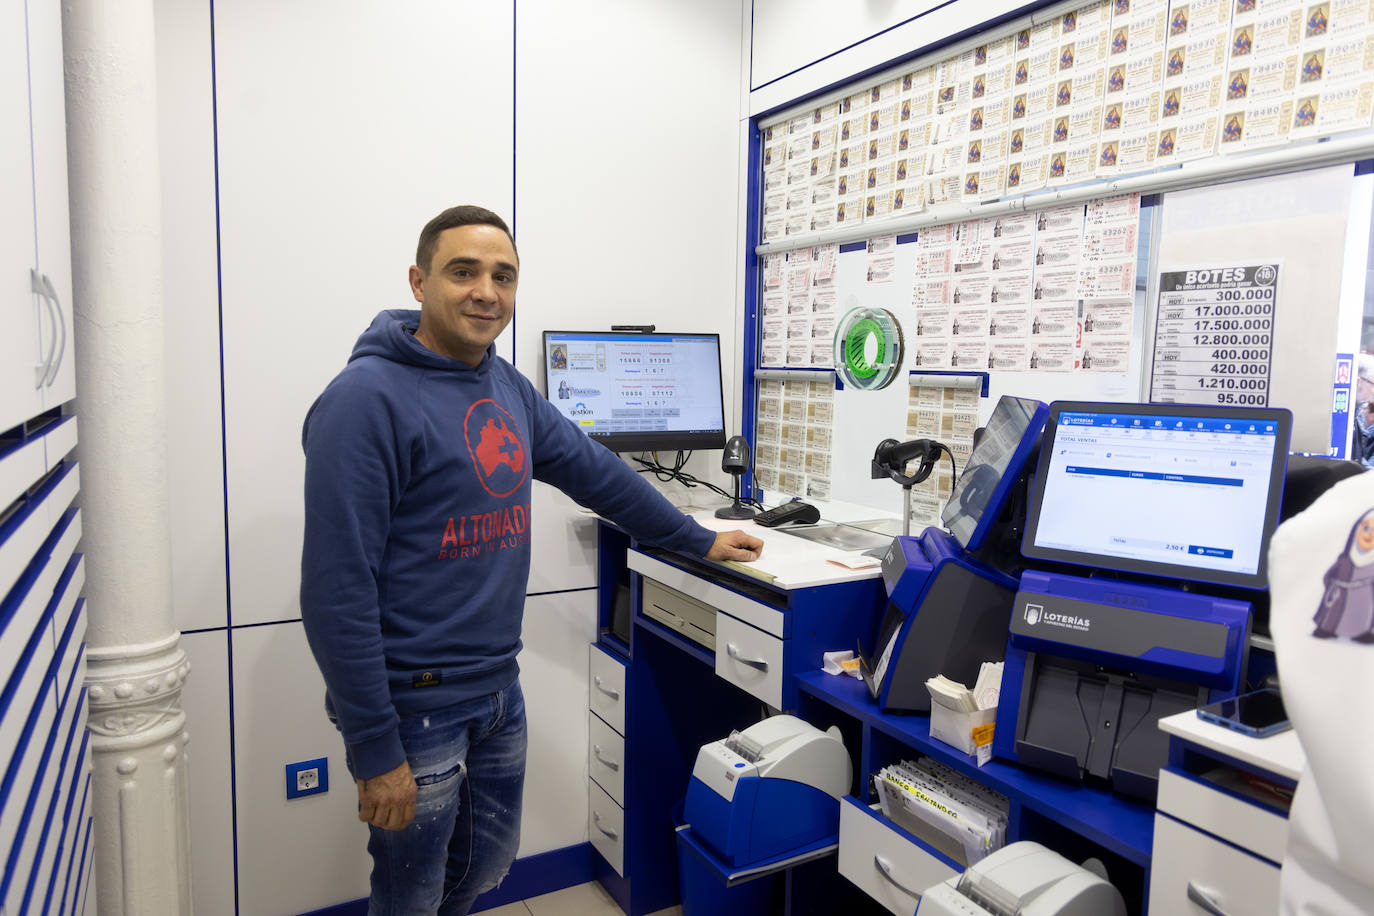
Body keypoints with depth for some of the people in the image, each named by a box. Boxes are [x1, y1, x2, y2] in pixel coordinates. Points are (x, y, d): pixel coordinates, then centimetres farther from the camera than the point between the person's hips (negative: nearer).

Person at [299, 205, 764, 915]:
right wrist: (375, 751, -18)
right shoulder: (368, 398, -18)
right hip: (415, 709, -7)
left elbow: (592, 468, 15)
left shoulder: (507, 388, 5)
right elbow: (338, 589, -20)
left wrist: (698, 541, 19)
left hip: (500, 694, 7)